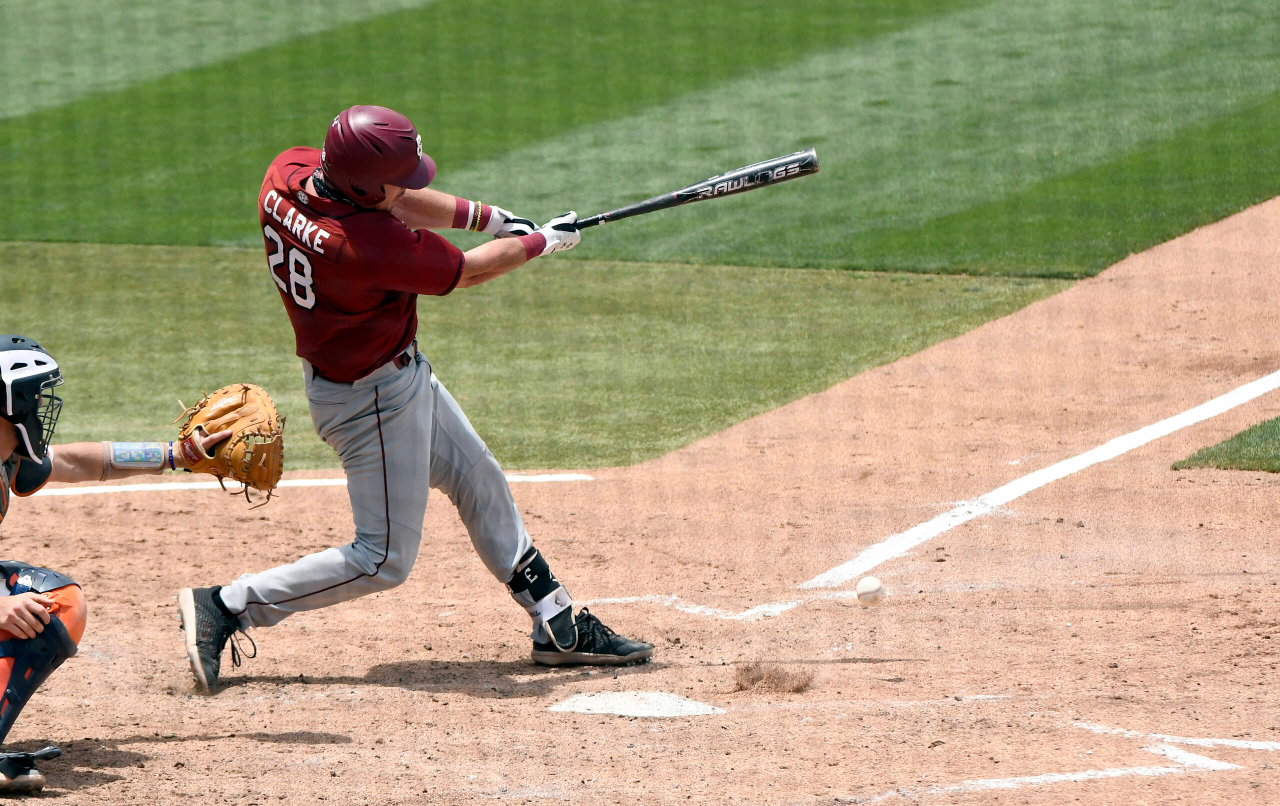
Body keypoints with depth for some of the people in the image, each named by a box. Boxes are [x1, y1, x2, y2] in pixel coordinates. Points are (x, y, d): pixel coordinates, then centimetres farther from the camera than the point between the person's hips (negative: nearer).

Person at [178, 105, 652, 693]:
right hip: (371, 397, -10)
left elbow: (397, 199, 5)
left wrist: (492, 218, 4)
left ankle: (559, 626, 31)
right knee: (385, 559, 0)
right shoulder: (368, 244, -36)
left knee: (478, 482, 20)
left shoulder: (288, 172, -13)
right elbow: (467, 271, -18)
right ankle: (225, 608, 2)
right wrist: (542, 243, -1)